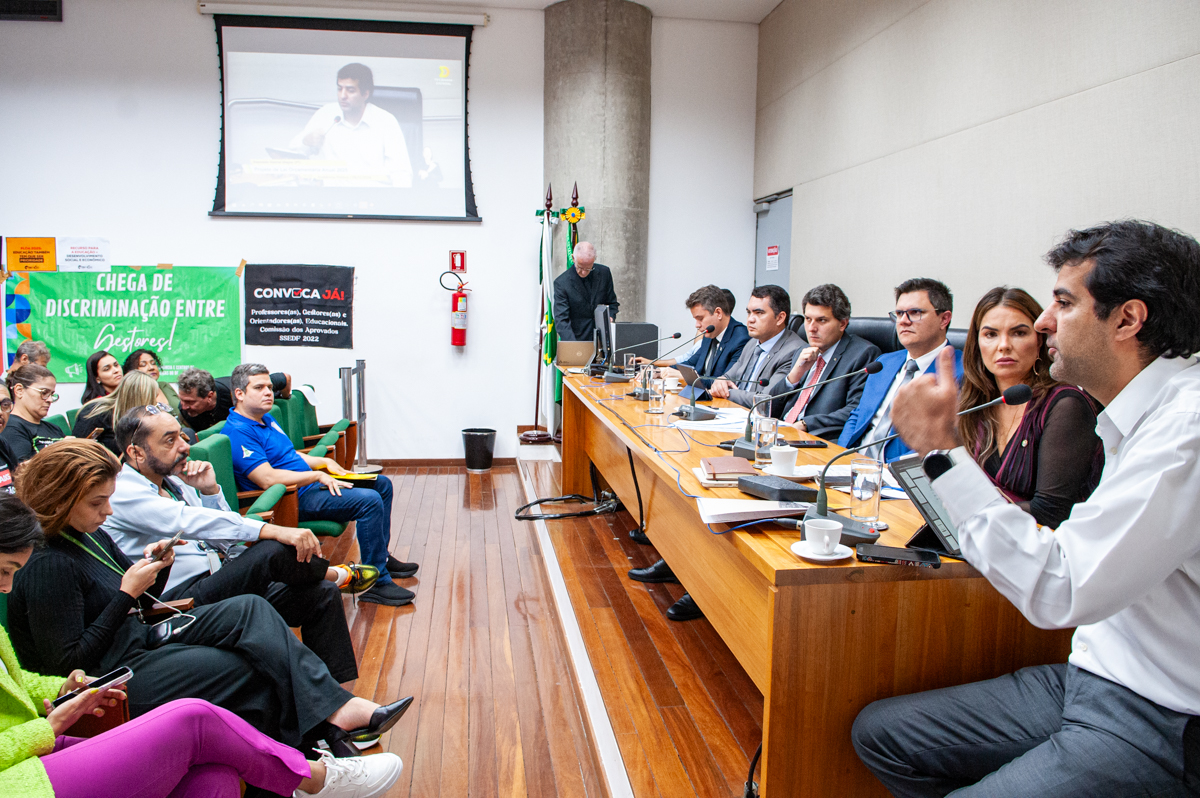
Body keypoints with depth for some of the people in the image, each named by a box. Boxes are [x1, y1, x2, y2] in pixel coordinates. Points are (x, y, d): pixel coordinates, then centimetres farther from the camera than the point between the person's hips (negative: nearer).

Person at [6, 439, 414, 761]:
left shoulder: (89, 536, 9)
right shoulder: (46, 567, -19)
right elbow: (68, 663, -22)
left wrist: (154, 568, -5)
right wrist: (126, 594, -19)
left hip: (140, 637, 9)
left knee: (250, 610, -11)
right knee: (249, 668, -18)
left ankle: (337, 711, -20)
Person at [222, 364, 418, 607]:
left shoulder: (266, 420, 16)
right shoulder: (238, 432, -17)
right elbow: (267, 478, -25)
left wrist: (325, 463, 10)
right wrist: (317, 475, -19)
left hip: (307, 485, 11)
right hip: (292, 500, -11)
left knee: (382, 484, 13)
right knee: (369, 501, -27)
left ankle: (381, 557, 22)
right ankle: (376, 582, -21)